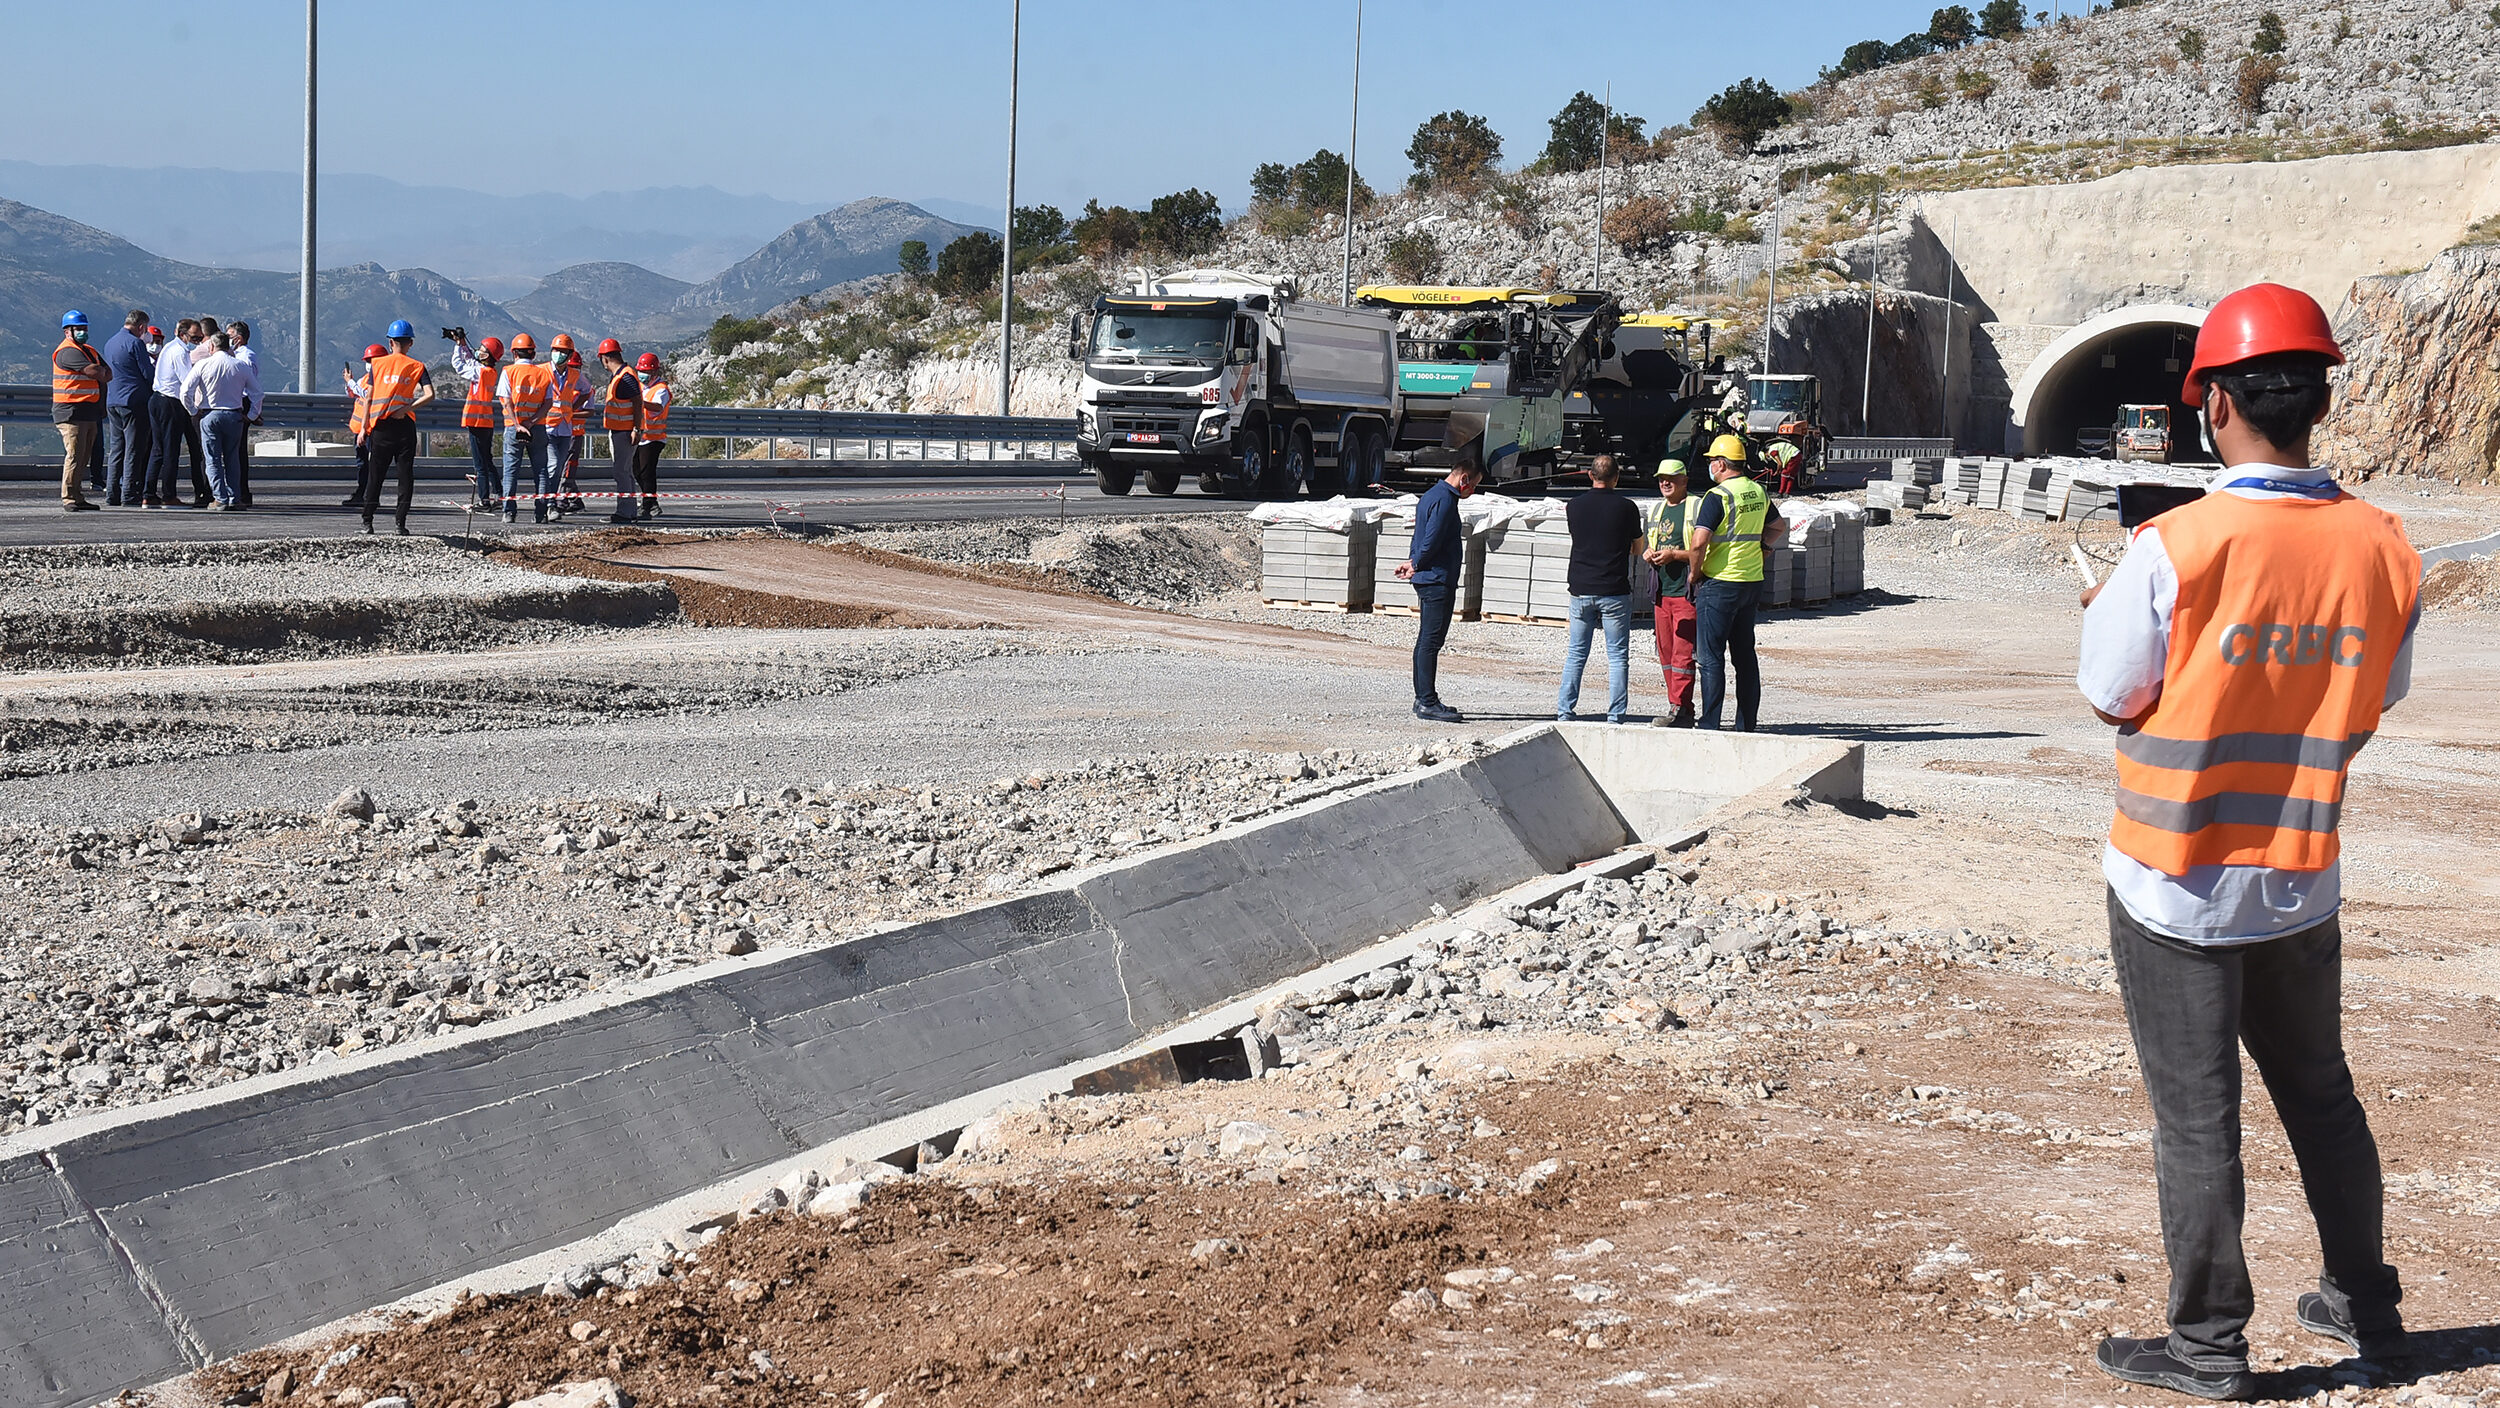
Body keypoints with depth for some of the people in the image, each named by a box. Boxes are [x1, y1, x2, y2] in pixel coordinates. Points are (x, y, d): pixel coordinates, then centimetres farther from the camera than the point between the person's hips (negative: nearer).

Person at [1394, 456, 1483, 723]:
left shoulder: (1432, 495, 18)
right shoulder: (1444, 500, -16)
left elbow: (1423, 537, 22)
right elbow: (1431, 540, -21)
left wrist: (1414, 563, 11)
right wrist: (1416, 566, -7)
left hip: (1428, 580, 11)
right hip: (1438, 580, -11)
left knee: (1427, 641, 14)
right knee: (1431, 642, -9)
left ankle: (1423, 698, 19)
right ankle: (1427, 703, -9)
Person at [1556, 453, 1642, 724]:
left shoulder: (1575, 506, 2)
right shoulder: (1626, 507, -6)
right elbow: (1638, 547, 8)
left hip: (1581, 590, 3)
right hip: (1615, 590, -3)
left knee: (1576, 654, 12)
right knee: (1618, 656, 2)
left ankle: (1564, 712, 9)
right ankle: (1615, 717, -1)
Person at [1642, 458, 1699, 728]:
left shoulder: (1696, 507, -6)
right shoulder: (1654, 509, 18)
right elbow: (1644, 543, 27)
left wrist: (1674, 555, -19)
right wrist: (1647, 553, 5)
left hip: (1687, 592, -8)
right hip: (1662, 592, 8)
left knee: (1683, 652, -9)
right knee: (1666, 652, 8)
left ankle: (1679, 709, -9)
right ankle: (1679, 706, 14)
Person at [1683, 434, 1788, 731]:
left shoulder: (1717, 496, -15)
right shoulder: (1759, 492, 9)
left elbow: (1699, 541, -22)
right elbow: (1779, 527, 25)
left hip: (1719, 584, -7)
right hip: (1752, 582, 7)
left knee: (1711, 657, -3)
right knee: (1745, 655, 12)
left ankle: (1710, 725, -5)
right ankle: (1746, 725, 15)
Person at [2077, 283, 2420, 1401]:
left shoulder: (2175, 547, -20)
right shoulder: (2382, 547, -6)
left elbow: (2111, 699, -10)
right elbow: (2376, 697, 6)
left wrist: (2106, 609, 8)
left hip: (2176, 882, -4)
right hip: (2303, 878, 5)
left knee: (2196, 1117, 5)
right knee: (2319, 1094, 21)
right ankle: (2364, 1306, 34)